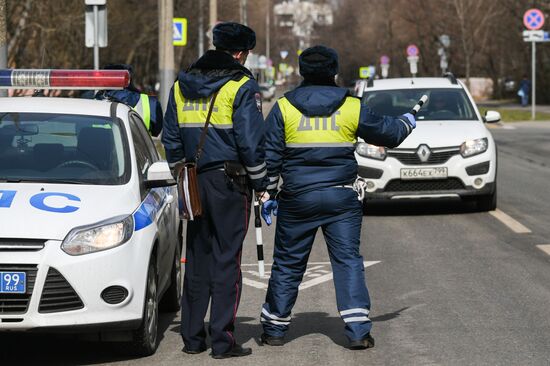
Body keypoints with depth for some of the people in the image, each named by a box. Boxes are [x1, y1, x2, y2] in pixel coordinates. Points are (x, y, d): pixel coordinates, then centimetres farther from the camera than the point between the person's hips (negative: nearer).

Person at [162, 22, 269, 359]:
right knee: (227, 259, -2)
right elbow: (252, 141, -13)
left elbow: (171, 140, 14)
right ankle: (223, 340, -3)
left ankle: (192, 337, 15)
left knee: (197, 259, 12)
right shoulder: (242, 86, -9)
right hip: (229, 182, -6)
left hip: (195, 182, 6)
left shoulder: (182, 85, 10)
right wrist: (261, 182, -2)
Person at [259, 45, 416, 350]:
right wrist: (407, 123, 34)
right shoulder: (352, 108, 0)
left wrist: (268, 194, 7)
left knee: (287, 264, 10)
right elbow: (387, 132, 13)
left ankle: (274, 328, 18)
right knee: (348, 261, 3)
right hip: (341, 199, 0)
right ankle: (358, 330, -6)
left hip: (297, 199, 0)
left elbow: (270, 156, -1)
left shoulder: (283, 108, -1)